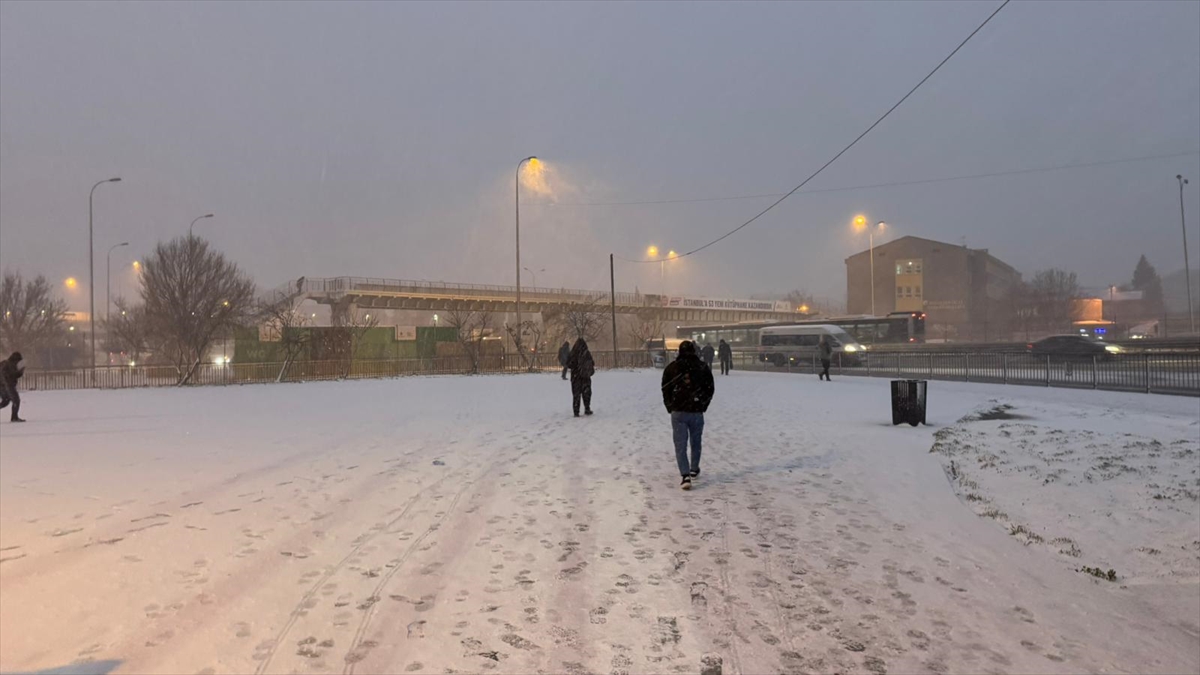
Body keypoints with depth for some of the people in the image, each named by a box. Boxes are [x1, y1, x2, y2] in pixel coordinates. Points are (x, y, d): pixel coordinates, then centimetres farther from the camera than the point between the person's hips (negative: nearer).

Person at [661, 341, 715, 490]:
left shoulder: (671, 368, -2)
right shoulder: (703, 368, -1)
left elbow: (665, 390, 3)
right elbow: (710, 389, 4)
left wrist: (670, 408, 14)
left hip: (678, 412, -1)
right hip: (697, 412, 1)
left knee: (680, 445, 0)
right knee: (696, 443, 20)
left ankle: (685, 476, -13)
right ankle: (694, 470, 34)